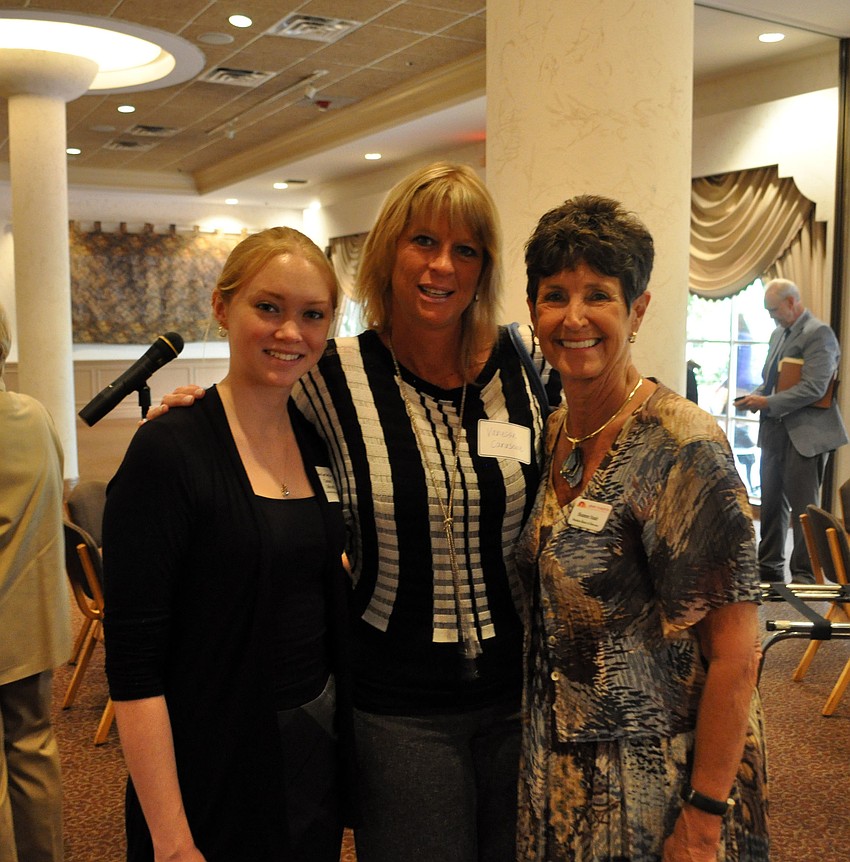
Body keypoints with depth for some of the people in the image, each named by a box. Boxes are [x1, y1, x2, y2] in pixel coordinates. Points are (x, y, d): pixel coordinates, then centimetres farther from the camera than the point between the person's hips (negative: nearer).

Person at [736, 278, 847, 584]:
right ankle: (769, 567, 25)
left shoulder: (819, 334, -11)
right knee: (772, 503, 14)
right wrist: (755, 396, 2)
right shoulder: (778, 334, 15)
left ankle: (804, 576, 7)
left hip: (805, 435, -8)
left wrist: (767, 403, -20)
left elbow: (814, 388, -20)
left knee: (803, 507, -2)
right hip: (776, 432, 8)